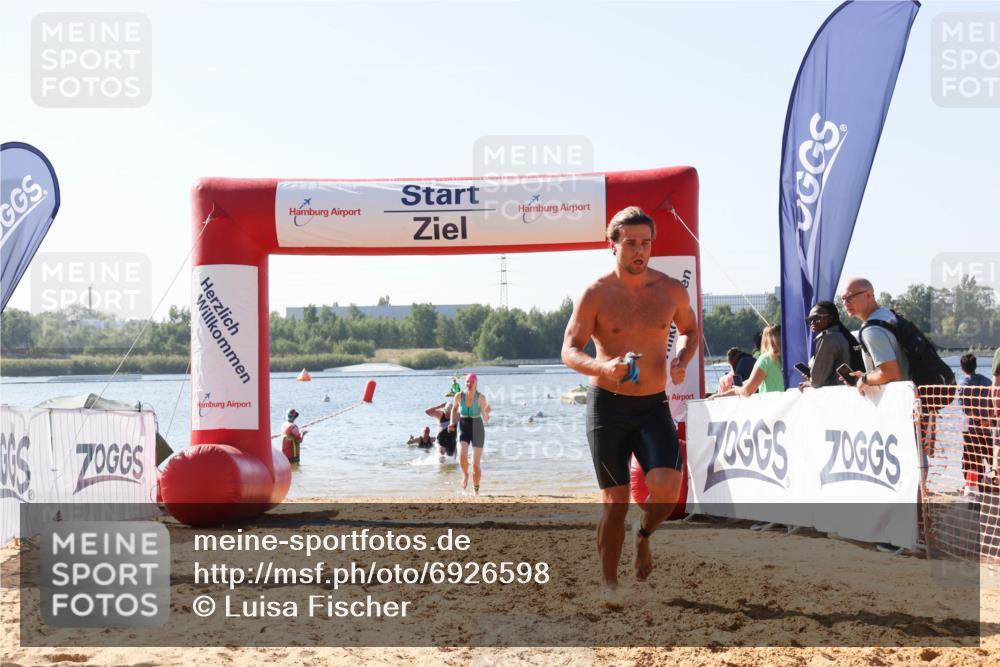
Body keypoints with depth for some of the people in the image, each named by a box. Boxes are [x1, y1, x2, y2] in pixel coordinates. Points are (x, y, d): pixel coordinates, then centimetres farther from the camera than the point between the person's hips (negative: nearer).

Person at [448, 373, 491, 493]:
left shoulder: (481, 398, -13)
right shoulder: (459, 396, -7)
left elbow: (485, 419, -11)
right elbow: (454, 408, 15)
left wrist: (486, 412, -32)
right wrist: (452, 422, 4)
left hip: (477, 430, -1)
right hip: (463, 430, 1)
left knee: (476, 464, 0)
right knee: (462, 457, -25)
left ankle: (476, 490, 22)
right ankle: (466, 475, 8)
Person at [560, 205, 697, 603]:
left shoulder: (671, 291, 2)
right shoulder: (596, 294, -7)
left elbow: (690, 330, 21)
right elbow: (570, 351, -10)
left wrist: (683, 360, -1)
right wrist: (604, 367, -31)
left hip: (654, 406, 2)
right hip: (607, 405, -2)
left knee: (666, 487, -18)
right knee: (615, 502, 0)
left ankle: (644, 537, 15)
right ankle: (609, 582, 18)